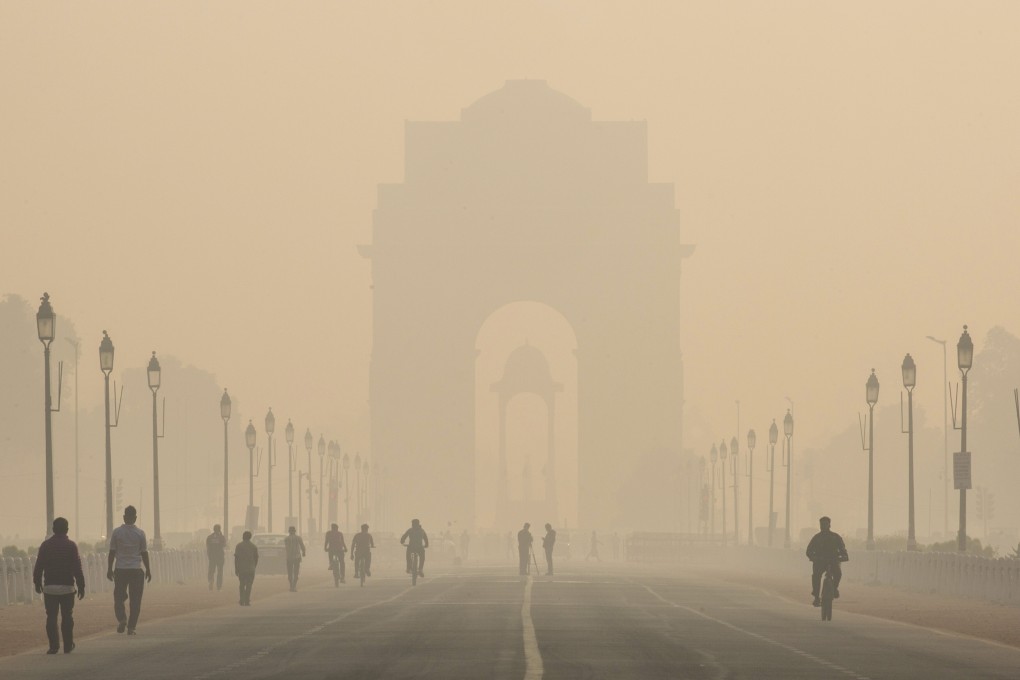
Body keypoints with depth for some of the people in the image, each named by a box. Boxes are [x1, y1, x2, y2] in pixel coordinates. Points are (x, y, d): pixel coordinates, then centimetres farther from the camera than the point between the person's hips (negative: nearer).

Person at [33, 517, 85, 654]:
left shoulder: (45, 545, 1)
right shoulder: (71, 545, -3)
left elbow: (39, 566, 2)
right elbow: (77, 568, -4)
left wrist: (37, 583, 14)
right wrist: (81, 586, 2)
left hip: (49, 587, 1)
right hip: (67, 586, -1)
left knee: (51, 617, 3)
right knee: (67, 617, 7)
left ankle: (53, 646, -3)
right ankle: (68, 646, 9)